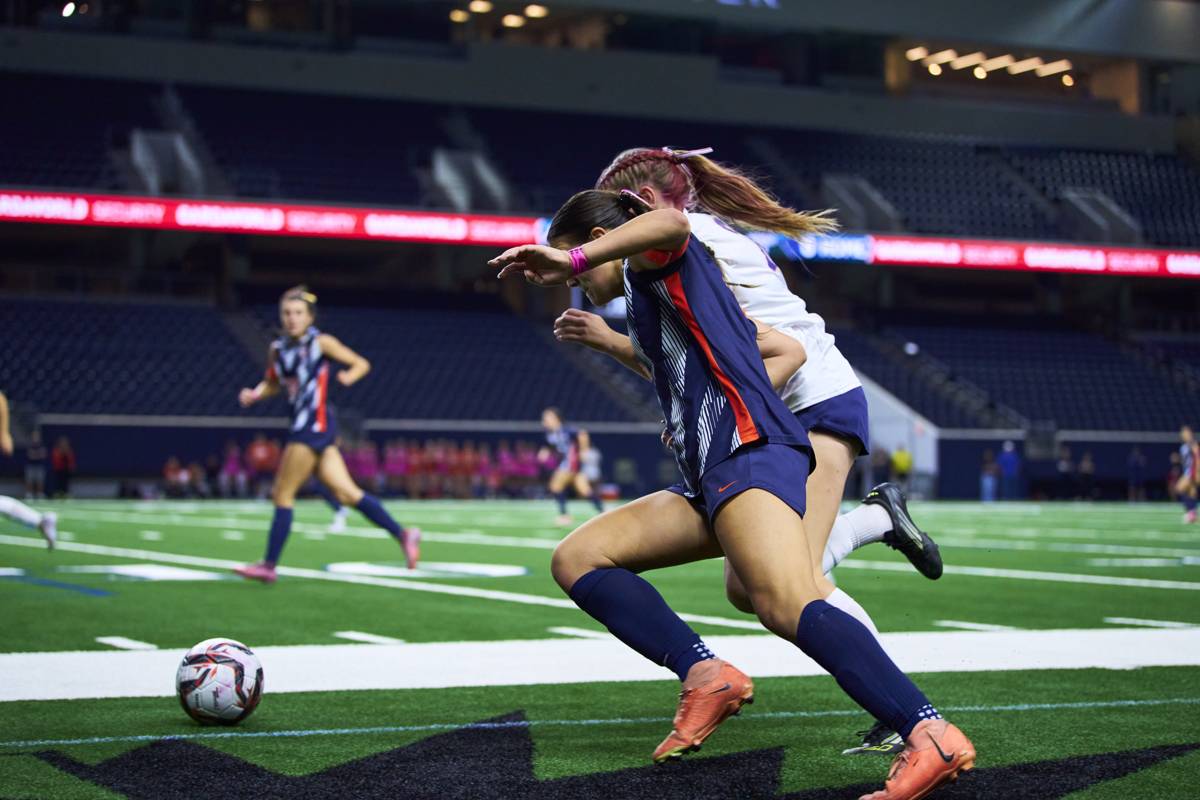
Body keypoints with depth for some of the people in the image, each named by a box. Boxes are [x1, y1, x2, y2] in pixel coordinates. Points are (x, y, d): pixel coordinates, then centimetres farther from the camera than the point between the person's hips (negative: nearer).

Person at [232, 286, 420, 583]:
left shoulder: (321, 343, -4)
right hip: (303, 426, 7)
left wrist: (349, 376, -22)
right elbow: (272, 383, 24)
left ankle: (269, 566, 2)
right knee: (346, 493, 2)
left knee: (283, 494, -4)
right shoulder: (277, 349, 12)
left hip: (315, 424, -7)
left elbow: (361, 363, -1)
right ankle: (403, 534, 6)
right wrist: (254, 394, 3)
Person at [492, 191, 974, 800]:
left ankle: (932, 738, -34)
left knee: (788, 607, -29)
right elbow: (788, 351, 35)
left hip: (749, 452, -10)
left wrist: (573, 259, -21)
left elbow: (671, 222, -20)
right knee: (576, 558, 6)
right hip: (709, 476, 10)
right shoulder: (664, 294, 33)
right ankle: (706, 675, -9)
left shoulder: (655, 260, 8)